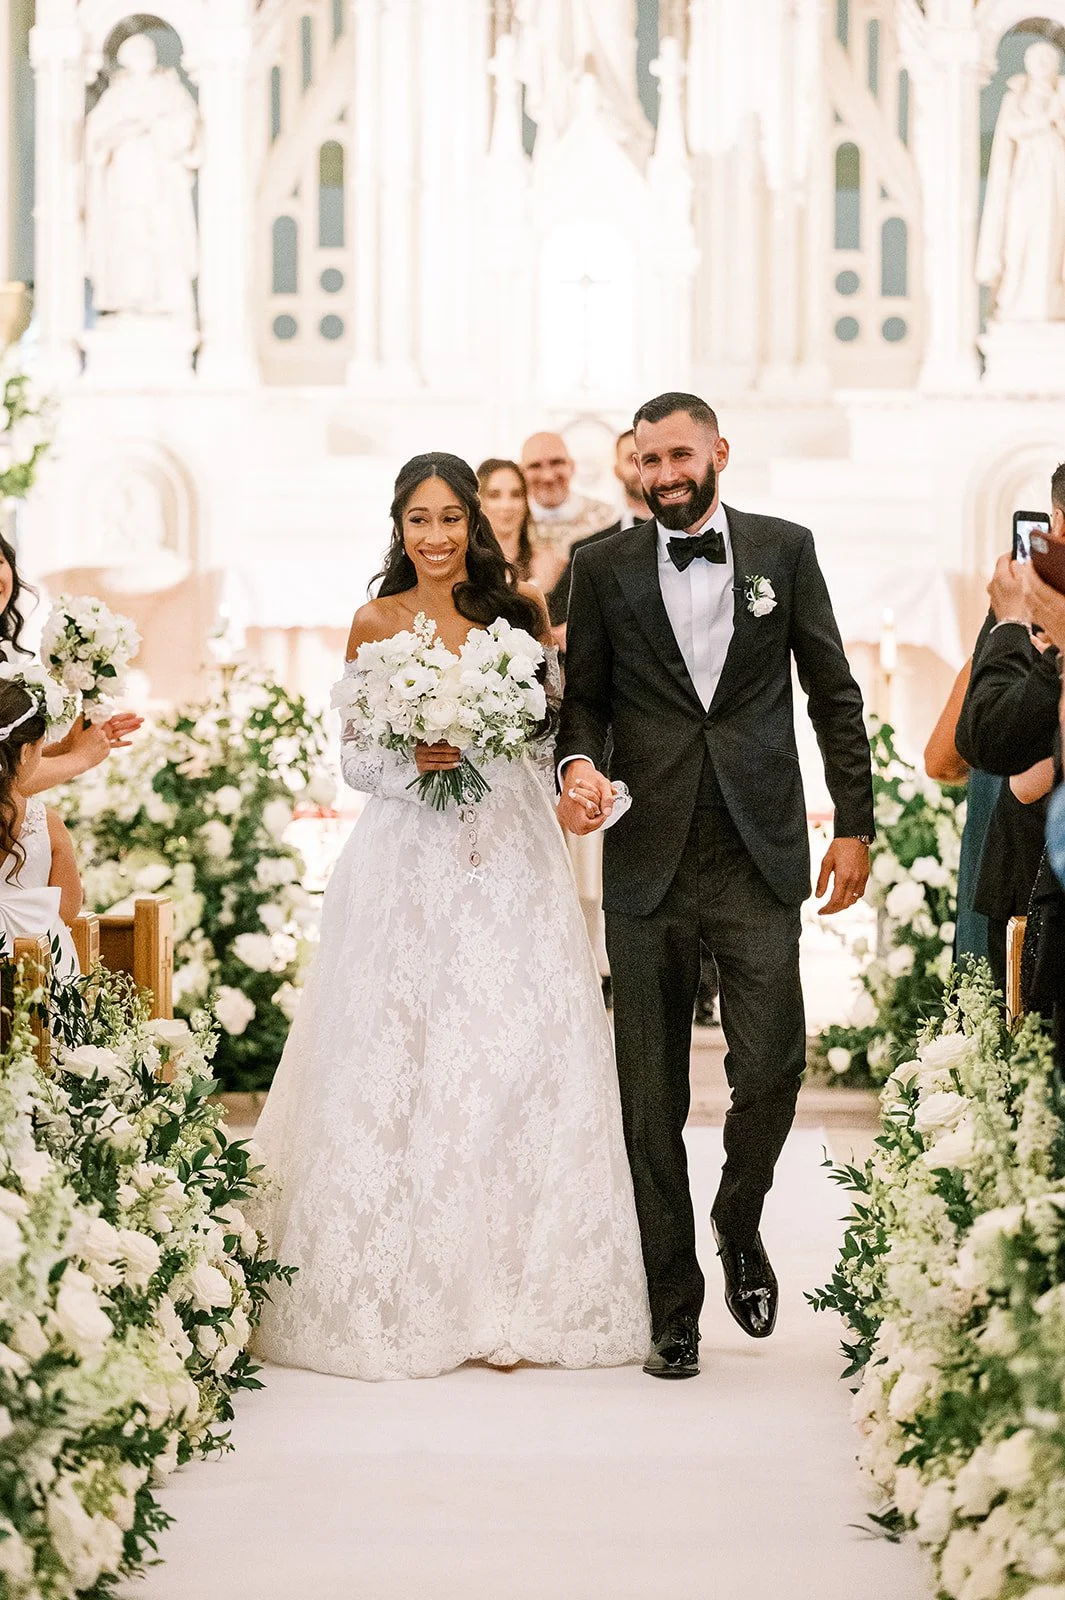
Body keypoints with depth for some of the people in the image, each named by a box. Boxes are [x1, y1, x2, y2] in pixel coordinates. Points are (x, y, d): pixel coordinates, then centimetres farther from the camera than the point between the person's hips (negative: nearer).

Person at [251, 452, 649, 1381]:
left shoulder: (520, 611, 9)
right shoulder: (377, 625, 7)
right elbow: (356, 756, 5)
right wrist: (415, 759, -14)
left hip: (508, 859, 1)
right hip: (409, 861, 0)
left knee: (517, 1053, -6)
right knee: (398, 1058, -5)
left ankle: (509, 1301, 1)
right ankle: (404, 1296, 2)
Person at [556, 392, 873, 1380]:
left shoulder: (784, 550, 8)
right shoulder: (603, 567, 7)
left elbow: (833, 693, 9)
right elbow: (582, 696, 11)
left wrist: (855, 822, 4)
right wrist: (579, 763, -11)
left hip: (758, 855, 0)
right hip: (648, 863, 0)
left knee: (771, 1066, -8)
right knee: (651, 1094, 3)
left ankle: (740, 1224, 23)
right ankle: (672, 1307, 14)